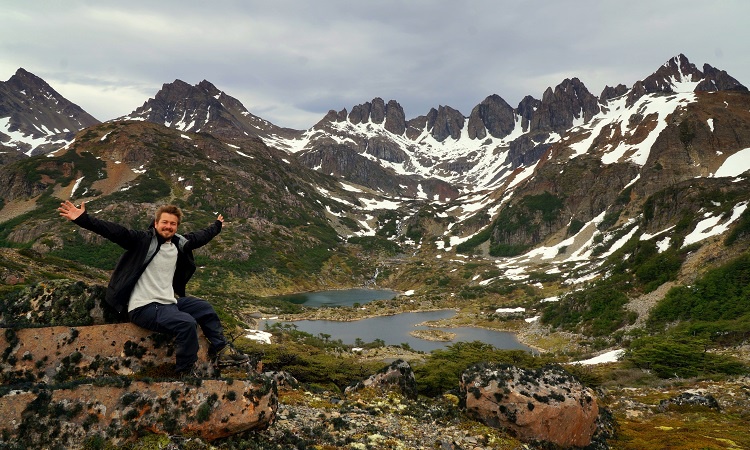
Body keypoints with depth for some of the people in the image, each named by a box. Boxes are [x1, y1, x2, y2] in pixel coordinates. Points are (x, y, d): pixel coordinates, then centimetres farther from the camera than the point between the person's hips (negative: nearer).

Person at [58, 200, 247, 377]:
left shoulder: (180, 243, 9)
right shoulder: (143, 240, -9)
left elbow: (199, 237, 27)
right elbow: (115, 231, -21)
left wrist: (217, 226, 43)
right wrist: (82, 219, -32)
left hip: (169, 302, 8)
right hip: (144, 307, -8)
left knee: (205, 308, 15)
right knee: (186, 323, -27)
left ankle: (221, 350, 25)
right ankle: (187, 371, -9)